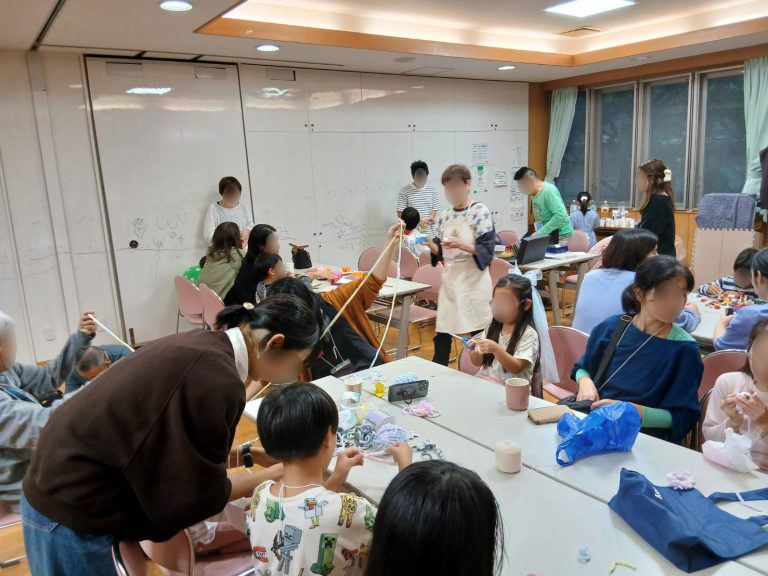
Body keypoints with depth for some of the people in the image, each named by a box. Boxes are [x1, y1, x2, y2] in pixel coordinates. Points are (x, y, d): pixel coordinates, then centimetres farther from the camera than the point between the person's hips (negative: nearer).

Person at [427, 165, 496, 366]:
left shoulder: (480, 211, -6)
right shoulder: (444, 215, 10)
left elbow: (487, 250, -12)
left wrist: (460, 244, -26)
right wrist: (428, 243, -6)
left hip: (474, 281, -5)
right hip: (449, 280, 5)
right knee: (442, 335, 6)